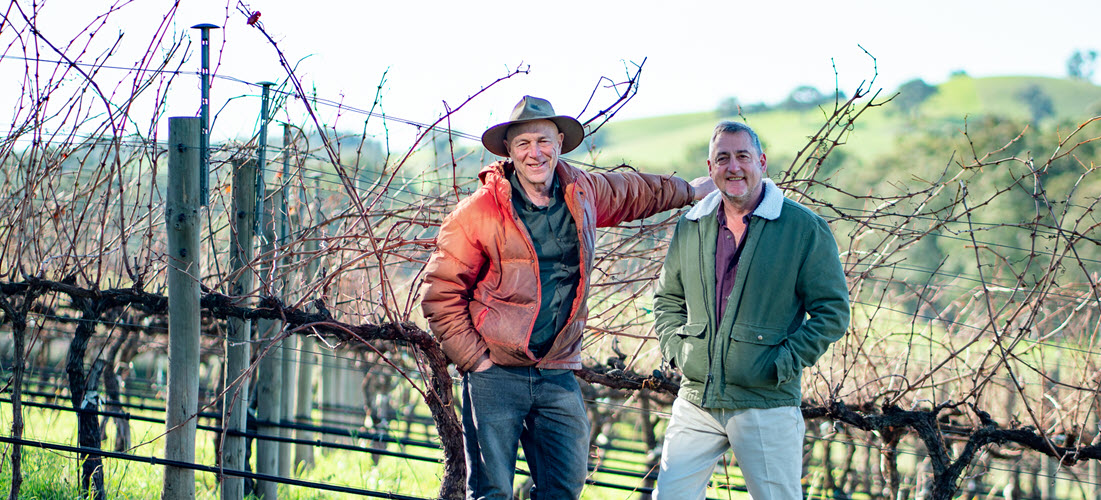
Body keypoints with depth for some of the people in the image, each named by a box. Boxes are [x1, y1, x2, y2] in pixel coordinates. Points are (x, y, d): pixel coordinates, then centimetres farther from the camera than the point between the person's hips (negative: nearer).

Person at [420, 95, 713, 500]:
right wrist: (473, 359, -8)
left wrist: (690, 190, 41)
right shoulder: (480, 211, -9)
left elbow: (633, 192, 29)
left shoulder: (583, 193, 5)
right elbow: (441, 292, -4)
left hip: (558, 374, 4)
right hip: (495, 372, -4)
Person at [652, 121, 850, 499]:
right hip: (696, 401, 4)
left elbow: (833, 312, -4)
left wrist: (782, 365, -11)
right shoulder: (691, 226, 9)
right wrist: (675, 350, 7)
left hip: (767, 403, -4)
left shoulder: (805, 228, -4)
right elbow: (667, 298, 23)